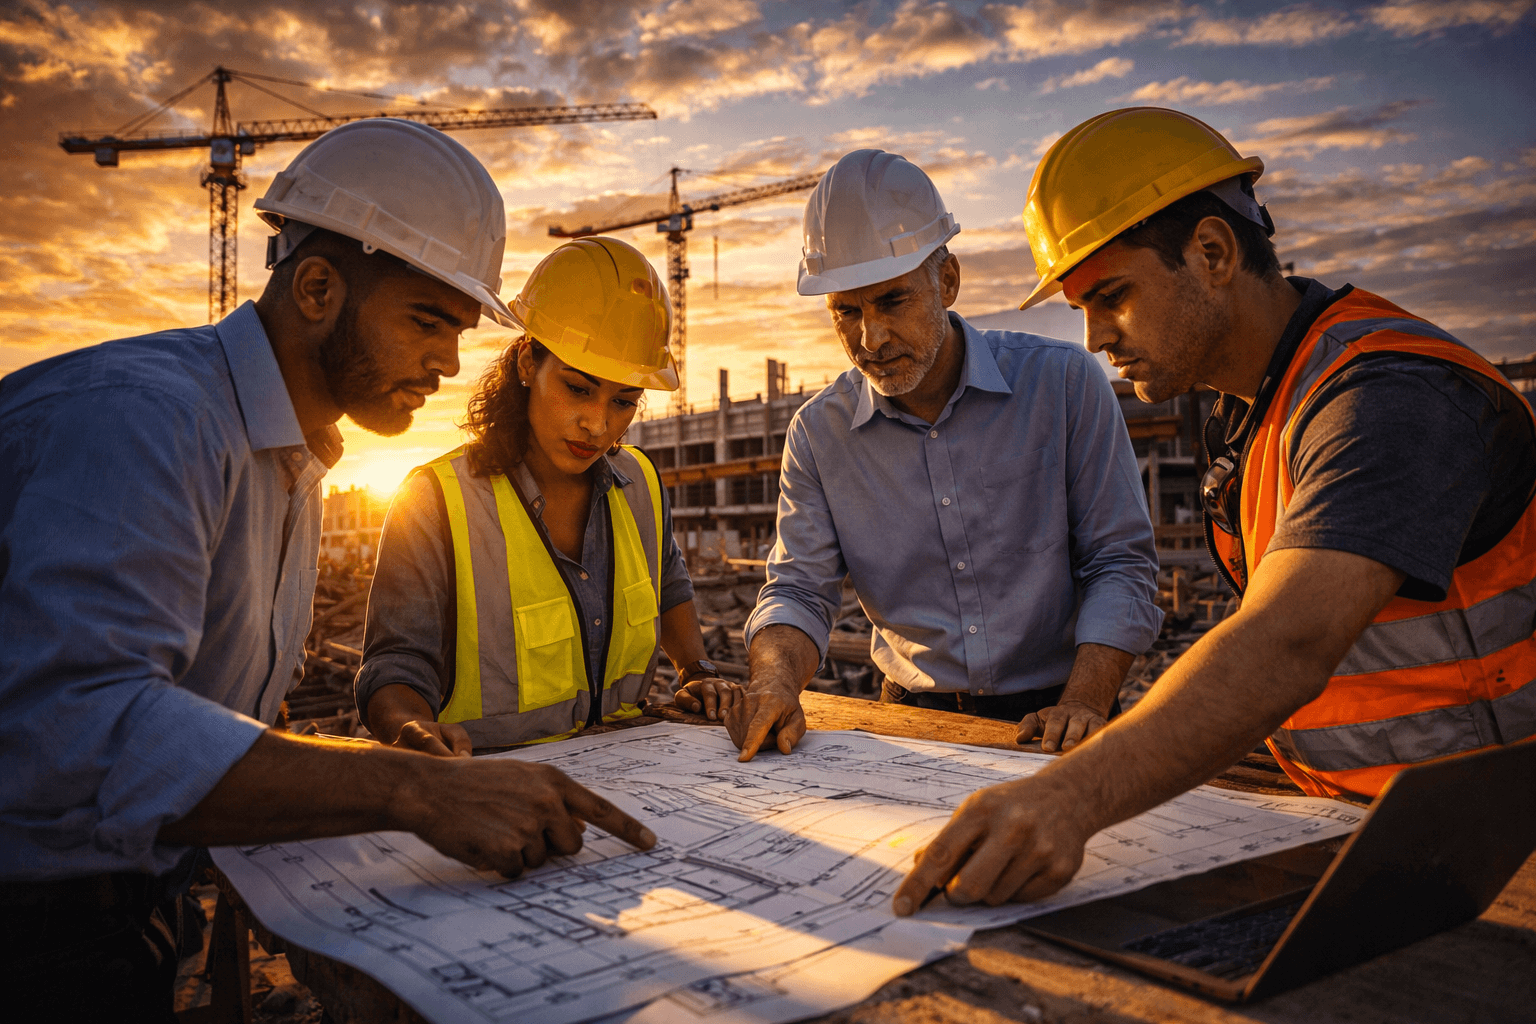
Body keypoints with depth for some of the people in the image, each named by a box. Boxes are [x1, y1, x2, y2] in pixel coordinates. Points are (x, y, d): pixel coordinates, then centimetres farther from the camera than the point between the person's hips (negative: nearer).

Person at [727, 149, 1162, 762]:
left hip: (1046, 722, -1)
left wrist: (1083, 703, -14)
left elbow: (1118, 565, -1)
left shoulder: (1063, 383, -3)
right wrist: (775, 679, -17)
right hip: (913, 726, 1)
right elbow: (799, 590, 4)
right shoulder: (819, 433, 3)